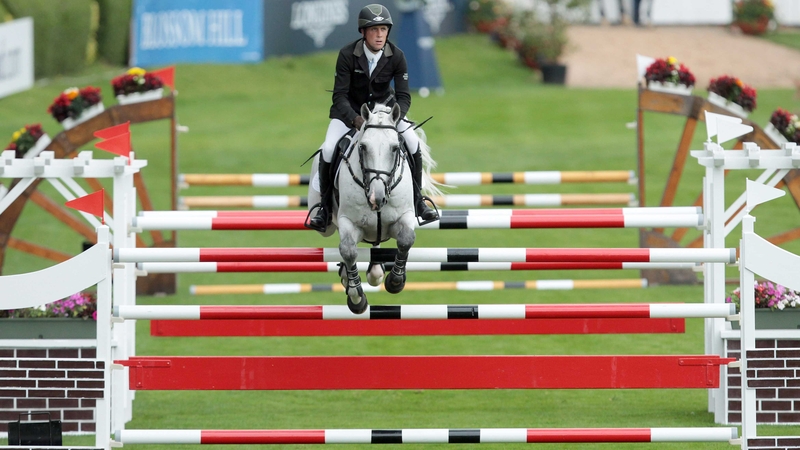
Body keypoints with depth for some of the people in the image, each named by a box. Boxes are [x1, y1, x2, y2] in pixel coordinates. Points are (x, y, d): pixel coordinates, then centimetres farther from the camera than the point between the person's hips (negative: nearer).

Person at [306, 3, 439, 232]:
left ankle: (418, 202, 3)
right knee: (328, 149, -20)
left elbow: (404, 96, -14)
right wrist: (355, 119, -39)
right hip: (350, 109, -2)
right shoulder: (347, 54, -23)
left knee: (413, 143, -15)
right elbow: (340, 95, -22)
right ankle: (324, 207, -1)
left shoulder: (397, 56, -17)